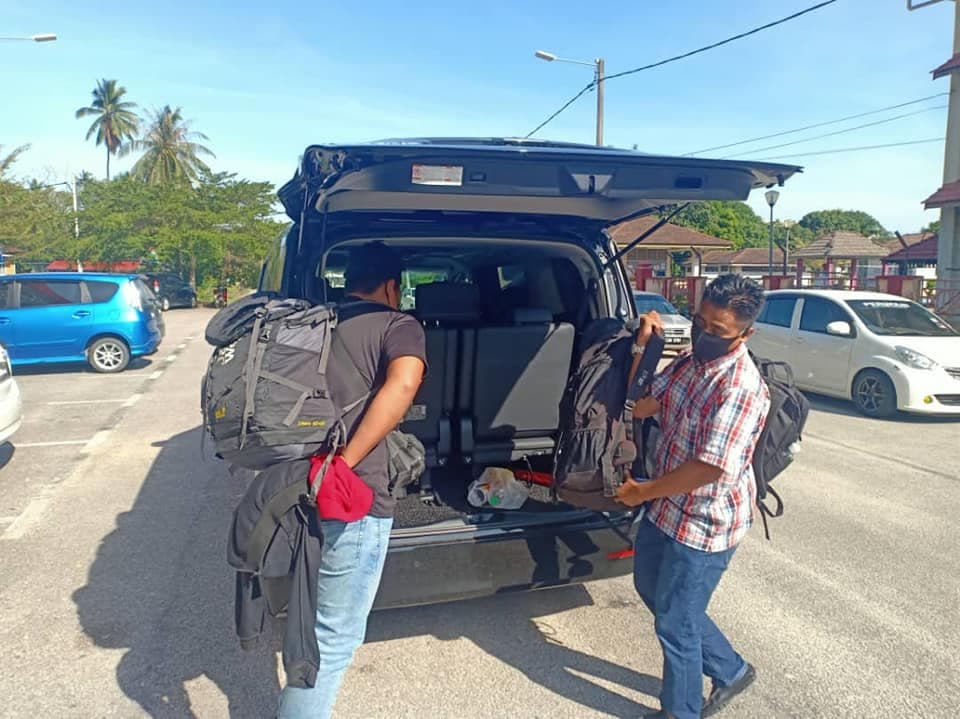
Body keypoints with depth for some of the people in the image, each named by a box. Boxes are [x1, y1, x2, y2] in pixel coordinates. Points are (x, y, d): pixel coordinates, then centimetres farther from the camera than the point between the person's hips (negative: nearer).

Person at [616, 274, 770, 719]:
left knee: (674, 622, 8)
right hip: (667, 508, 9)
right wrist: (641, 347, -11)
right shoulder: (687, 362, 1)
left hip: (705, 524, -9)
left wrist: (641, 492, -18)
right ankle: (731, 671, 42)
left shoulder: (742, 387, -27)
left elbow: (711, 467, -30)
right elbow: (638, 406, 1)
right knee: (651, 588, 25)